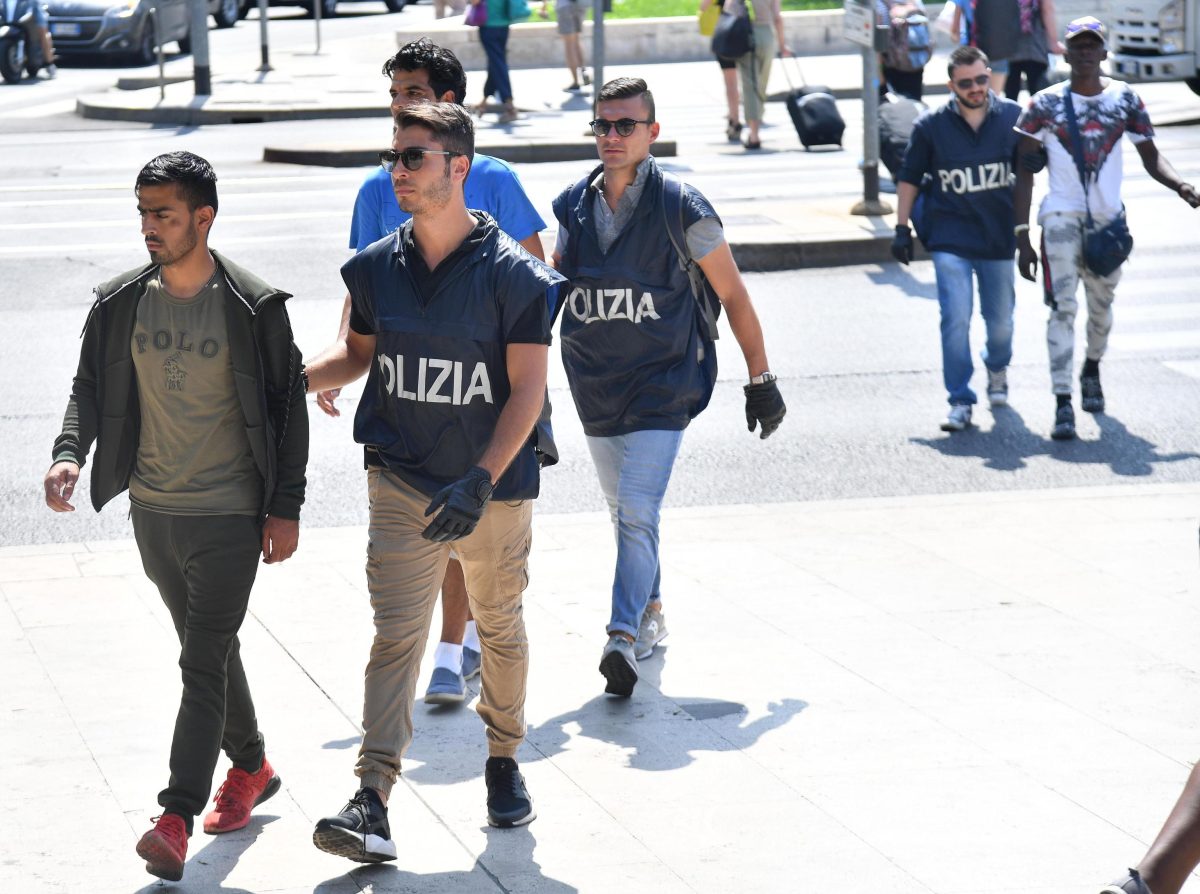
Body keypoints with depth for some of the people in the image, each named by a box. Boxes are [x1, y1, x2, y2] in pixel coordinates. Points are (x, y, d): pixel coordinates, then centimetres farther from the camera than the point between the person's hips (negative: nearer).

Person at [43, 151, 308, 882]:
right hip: (153, 510, 5)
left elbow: (288, 408, -4)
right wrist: (70, 454, -15)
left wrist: (286, 507, -6)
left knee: (204, 662, -10)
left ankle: (177, 820, -15)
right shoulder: (121, 304, 1)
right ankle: (251, 767, 38)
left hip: (230, 513, -5)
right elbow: (92, 388, 6)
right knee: (208, 649, 19)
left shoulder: (254, 307, -10)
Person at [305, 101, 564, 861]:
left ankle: (504, 761, 36)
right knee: (397, 635, -8)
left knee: (500, 628, 15)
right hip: (401, 484, 2)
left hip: (493, 486, -2)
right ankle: (372, 801, -15)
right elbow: (358, 354, 17)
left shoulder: (511, 273, -11)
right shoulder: (377, 269, 1)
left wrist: (480, 482, -22)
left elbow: (528, 388, -12)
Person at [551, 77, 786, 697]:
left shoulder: (682, 210, -10)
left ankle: (623, 638, -24)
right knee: (623, 510, 17)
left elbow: (734, 297, -1)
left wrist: (761, 380, 3)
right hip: (593, 386, 5)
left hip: (664, 384, -5)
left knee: (637, 511, -18)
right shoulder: (573, 208, 3)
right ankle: (650, 613, 35)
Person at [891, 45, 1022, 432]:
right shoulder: (931, 125, -5)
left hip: (999, 237, 2)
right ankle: (960, 401, -6)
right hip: (950, 237, -2)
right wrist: (902, 228, 3)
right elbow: (909, 178, 5)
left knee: (1000, 319, 12)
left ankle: (997, 370, 44)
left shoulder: (1012, 117, -2)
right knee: (955, 318, -13)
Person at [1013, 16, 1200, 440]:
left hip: (1108, 219, 3)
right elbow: (1024, 172, -1)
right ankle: (1063, 403, -17)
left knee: (1101, 306, 14)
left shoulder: (1125, 99, 4)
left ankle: (1092, 369, 45)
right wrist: (1022, 238, -6)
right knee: (1062, 306, -14)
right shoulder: (1044, 105, -2)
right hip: (1061, 217, -3)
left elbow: (1151, 158, 6)